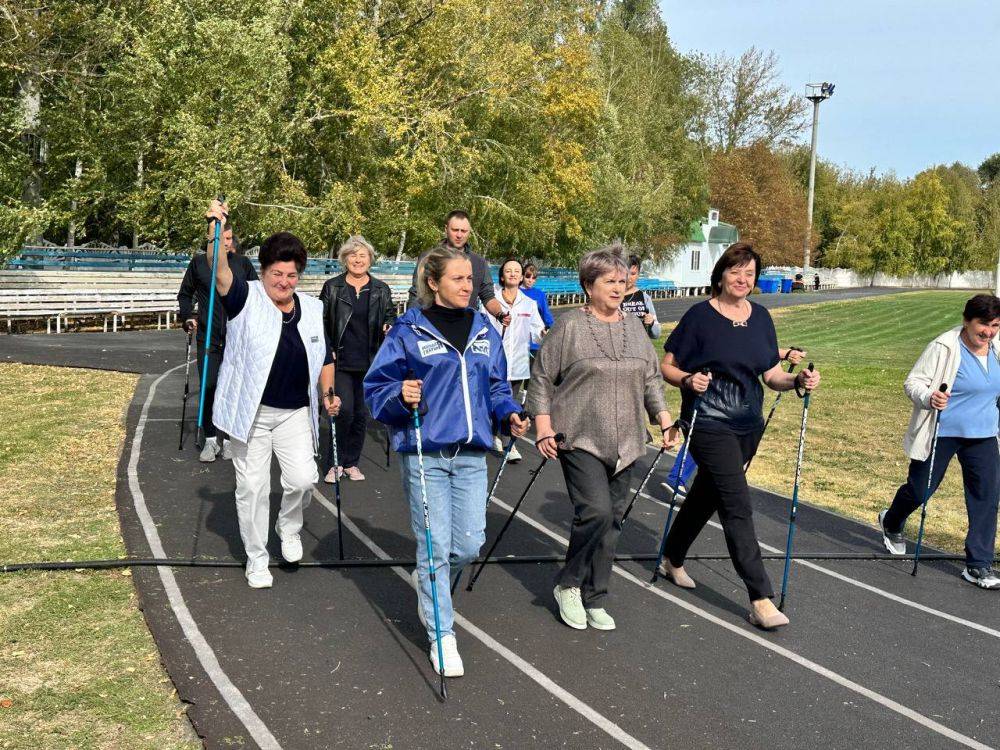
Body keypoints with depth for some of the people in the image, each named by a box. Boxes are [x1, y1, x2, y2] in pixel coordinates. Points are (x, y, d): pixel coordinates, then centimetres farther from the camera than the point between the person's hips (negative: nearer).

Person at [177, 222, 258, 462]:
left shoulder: (243, 263, 6)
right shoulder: (199, 262, 5)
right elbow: (185, 294, 17)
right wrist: (188, 317, 3)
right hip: (208, 336, 0)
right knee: (208, 386, -4)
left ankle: (229, 439, 15)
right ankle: (210, 439, 10)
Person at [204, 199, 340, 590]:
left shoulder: (313, 309, 7)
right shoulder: (246, 299, -6)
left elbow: (324, 359, 16)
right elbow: (221, 272, -25)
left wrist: (327, 394, 1)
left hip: (295, 413, 3)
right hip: (251, 411, -3)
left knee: (303, 478, -10)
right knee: (252, 487, 4)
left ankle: (289, 526, 22)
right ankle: (256, 558, 21)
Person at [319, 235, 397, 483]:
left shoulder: (381, 290, 8)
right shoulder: (332, 287, 3)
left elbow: (391, 316, 17)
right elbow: (320, 321, 5)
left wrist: (390, 326, -6)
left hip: (368, 362, 2)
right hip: (341, 361, -2)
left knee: (360, 414, 7)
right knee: (344, 411, -10)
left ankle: (351, 463, 20)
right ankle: (337, 462, 5)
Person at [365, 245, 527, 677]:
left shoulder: (484, 330, 11)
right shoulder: (409, 331, -3)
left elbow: (496, 387, 19)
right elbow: (375, 389, -1)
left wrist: (509, 414, 0)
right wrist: (400, 394, -22)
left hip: (471, 453, 4)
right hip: (424, 453, -4)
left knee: (470, 543, 4)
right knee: (435, 545, -1)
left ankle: (428, 582, 37)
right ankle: (442, 635, 13)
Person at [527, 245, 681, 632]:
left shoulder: (634, 327, 13)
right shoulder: (569, 326, -4)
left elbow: (651, 379, 19)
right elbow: (541, 378, -2)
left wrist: (664, 420, 10)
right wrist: (543, 427, -10)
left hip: (623, 443, 6)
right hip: (580, 440, -6)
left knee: (612, 521, 7)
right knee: (596, 510, -18)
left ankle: (594, 599, 19)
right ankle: (567, 585, 3)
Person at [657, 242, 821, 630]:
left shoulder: (760, 317, 7)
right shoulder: (700, 315, -9)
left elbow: (772, 374, 8)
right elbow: (667, 367, -6)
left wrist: (798, 380, -12)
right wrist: (689, 380, -26)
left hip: (749, 424, 6)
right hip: (709, 422, -6)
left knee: (707, 494, 19)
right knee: (738, 505, -12)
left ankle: (672, 560, 40)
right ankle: (761, 599, -11)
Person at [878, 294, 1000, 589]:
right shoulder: (944, 347, -16)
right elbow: (913, 382, -15)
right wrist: (929, 398, -32)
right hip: (940, 432, -5)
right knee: (919, 489, 6)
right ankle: (891, 523, 40)